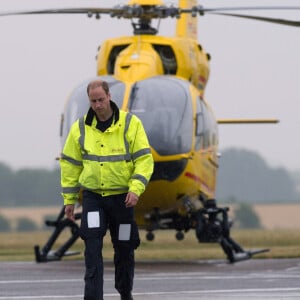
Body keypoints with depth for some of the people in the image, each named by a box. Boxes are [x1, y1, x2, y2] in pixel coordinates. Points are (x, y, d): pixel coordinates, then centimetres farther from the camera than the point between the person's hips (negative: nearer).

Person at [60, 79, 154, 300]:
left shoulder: (130, 123, -5)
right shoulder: (81, 127, 2)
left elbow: (144, 158, -6)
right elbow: (70, 163, 9)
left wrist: (136, 188, -19)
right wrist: (69, 198, 8)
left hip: (122, 197, 0)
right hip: (92, 196, 1)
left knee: (124, 248, 10)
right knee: (93, 247, -13)